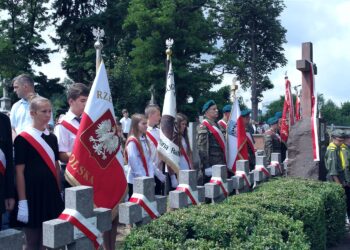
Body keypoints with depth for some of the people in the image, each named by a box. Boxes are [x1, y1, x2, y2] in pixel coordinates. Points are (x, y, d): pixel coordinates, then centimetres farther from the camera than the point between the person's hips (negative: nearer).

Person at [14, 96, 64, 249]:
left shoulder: (52, 138, 9)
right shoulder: (22, 139, -9)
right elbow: (19, 171, -11)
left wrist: (59, 193, 14)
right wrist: (22, 201, -14)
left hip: (51, 194, 6)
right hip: (32, 195, -5)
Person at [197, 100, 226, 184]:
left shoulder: (215, 125, 16)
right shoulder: (204, 126, -12)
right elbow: (202, 148, -18)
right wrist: (206, 166, -23)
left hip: (219, 165, 9)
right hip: (211, 166, -9)